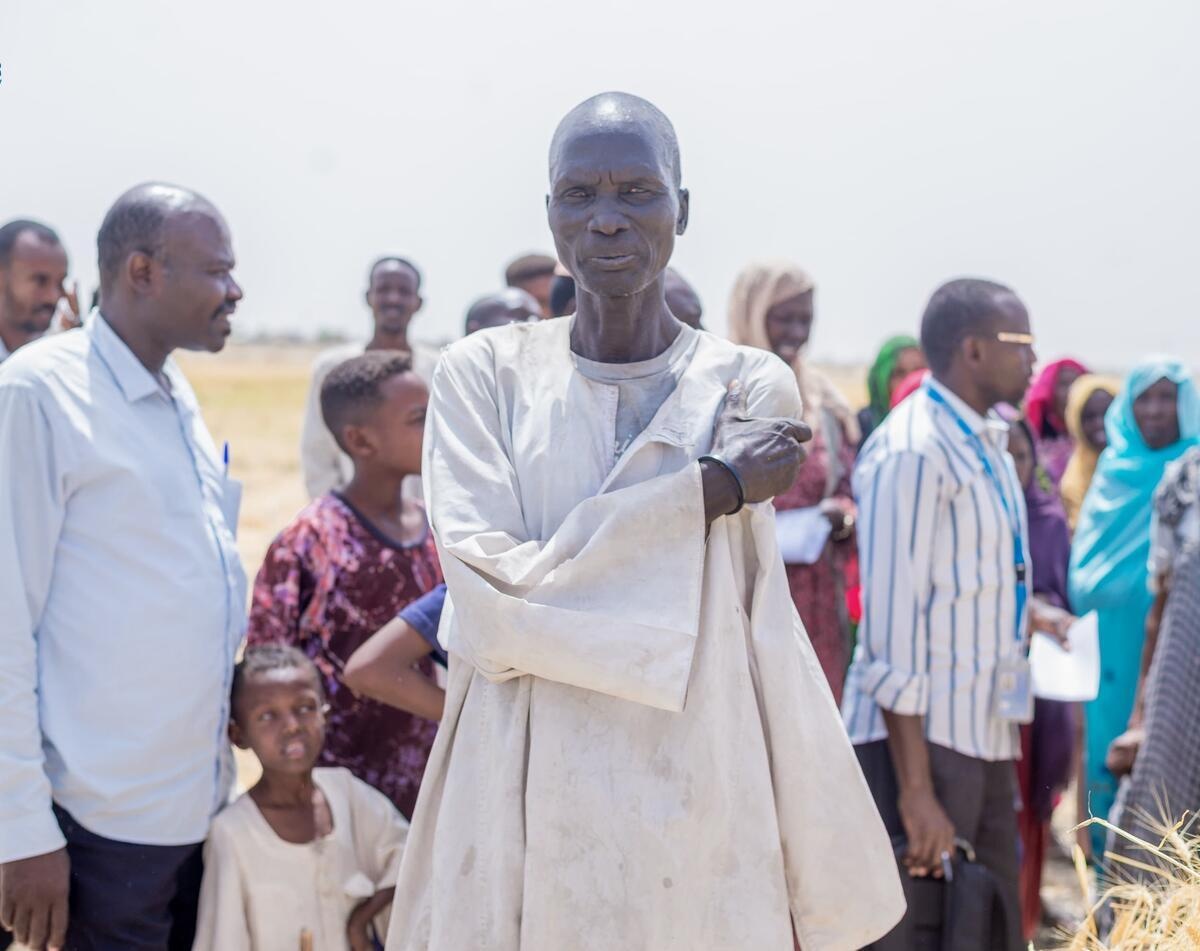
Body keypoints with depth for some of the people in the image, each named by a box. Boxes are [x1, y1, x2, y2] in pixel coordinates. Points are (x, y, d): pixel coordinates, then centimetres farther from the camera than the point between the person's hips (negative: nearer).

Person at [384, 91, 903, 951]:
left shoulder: (751, 388, 0)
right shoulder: (486, 374, -2)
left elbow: (765, 636, -1)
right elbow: (491, 607, -14)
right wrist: (713, 488, -13)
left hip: (702, 821, 1)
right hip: (522, 824, 0)